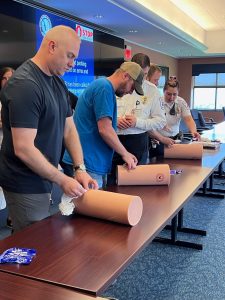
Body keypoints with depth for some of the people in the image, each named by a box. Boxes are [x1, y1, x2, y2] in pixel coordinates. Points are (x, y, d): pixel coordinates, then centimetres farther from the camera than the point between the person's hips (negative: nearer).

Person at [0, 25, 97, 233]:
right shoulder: (24, 85, -21)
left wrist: (80, 168, -3)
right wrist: (63, 180, -18)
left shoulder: (58, 82, 7)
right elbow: (23, 149, -25)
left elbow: (69, 128, 9)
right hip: (26, 187, -8)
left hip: (44, 181, 8)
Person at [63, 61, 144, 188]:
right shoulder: (105, 88, -15)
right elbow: (105, 130, -21)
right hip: (89, 163, -10)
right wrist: (125, 153, -7)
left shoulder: (102, 85, 16)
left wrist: (125, 153, 15)